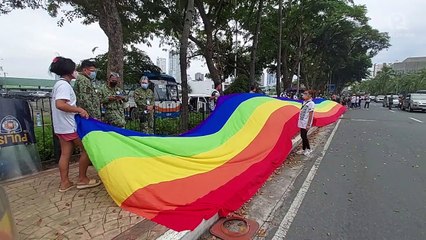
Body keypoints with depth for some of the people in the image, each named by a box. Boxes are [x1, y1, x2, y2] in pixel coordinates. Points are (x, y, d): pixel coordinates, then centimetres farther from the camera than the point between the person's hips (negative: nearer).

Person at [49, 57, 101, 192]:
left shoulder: (58, 84, 16)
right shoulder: (65, 85, -15)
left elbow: (60, 104, 17)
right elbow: (60, 104, -27)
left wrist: (76, 111, 14)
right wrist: (79, 110, -20)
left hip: (61, 126, 10)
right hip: (69, 125, -10)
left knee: (65, 153, 11)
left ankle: (64, 183, 17)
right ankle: (82, 179, 8)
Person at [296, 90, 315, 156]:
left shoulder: (311, 103, -14)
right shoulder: (305, 102, 11)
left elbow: (310, 115, -16)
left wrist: (308, 124, -18)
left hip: (306, 123, -8)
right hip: (302, 122, 8)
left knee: (304, 136, -2)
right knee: (302, 136, 12)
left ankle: (308, 149, 14)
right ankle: (303, 149, 22)